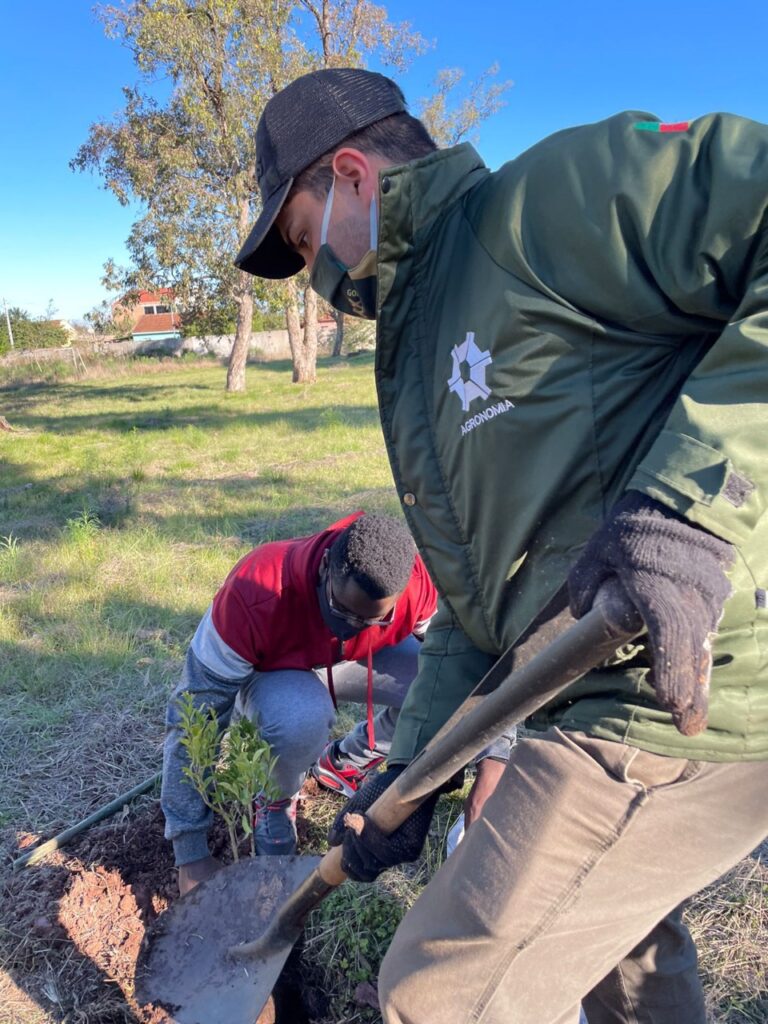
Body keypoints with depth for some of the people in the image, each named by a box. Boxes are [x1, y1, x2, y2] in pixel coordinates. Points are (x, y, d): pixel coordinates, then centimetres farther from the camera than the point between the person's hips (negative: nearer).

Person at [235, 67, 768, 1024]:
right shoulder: (416, 351, 18)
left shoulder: (552, 194, -8)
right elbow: (477, 593, 17)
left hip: (686, 692, -9)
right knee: (619, 944, 33)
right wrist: (408, 772, 14)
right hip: (606, 694, 10)